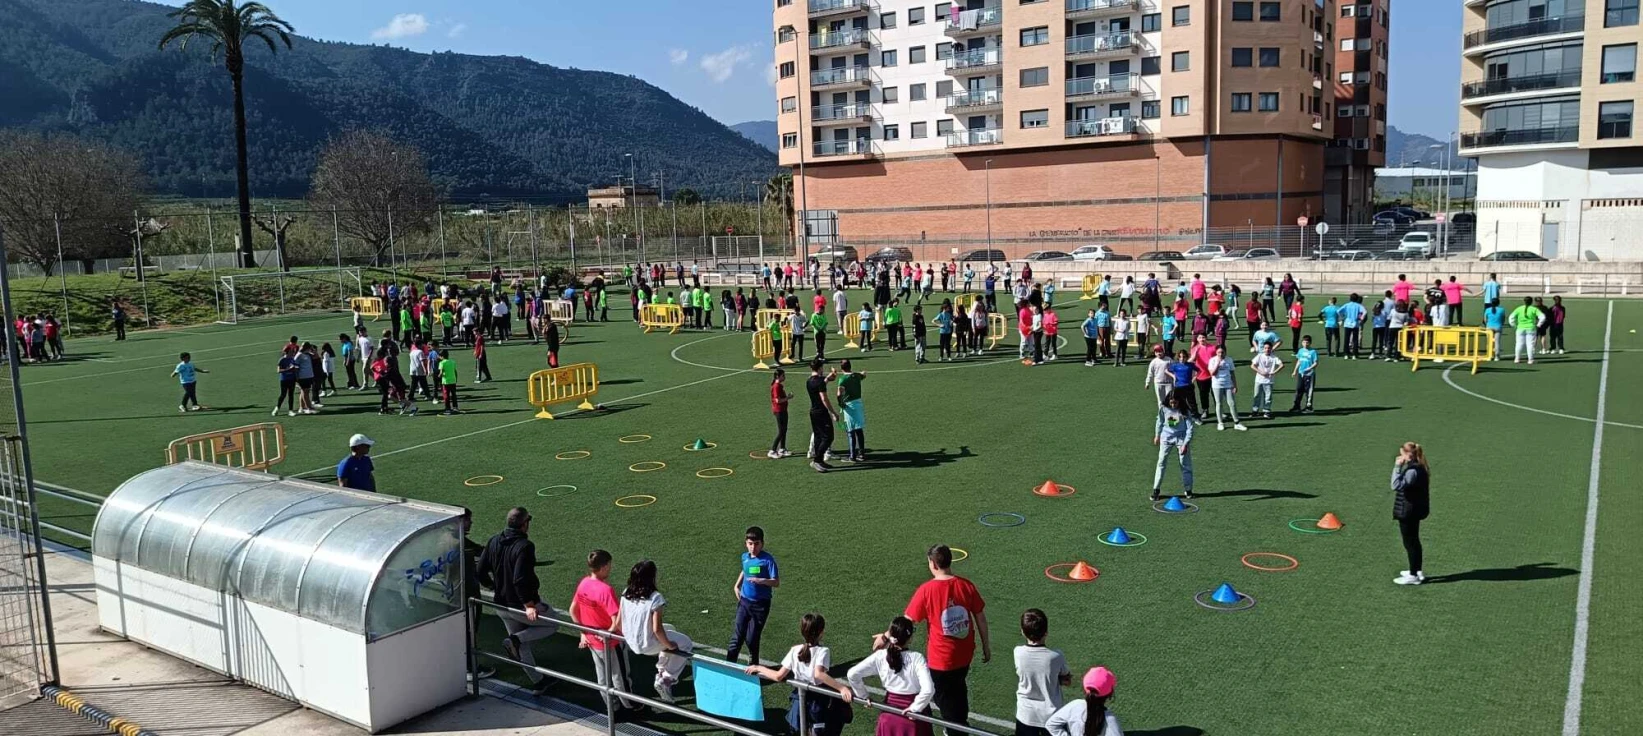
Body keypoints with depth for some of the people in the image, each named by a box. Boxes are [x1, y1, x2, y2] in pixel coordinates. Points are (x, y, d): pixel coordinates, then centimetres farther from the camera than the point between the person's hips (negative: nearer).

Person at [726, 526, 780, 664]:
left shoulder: (768, 559, -15)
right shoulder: (745, 557, 3)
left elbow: (776, 582, -18)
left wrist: (761, 581, -34)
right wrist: (737, 586, 14)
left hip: (760, 604, -4)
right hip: (744, 601, 4)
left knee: (752, 638, 2)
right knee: (737, 636, 0)